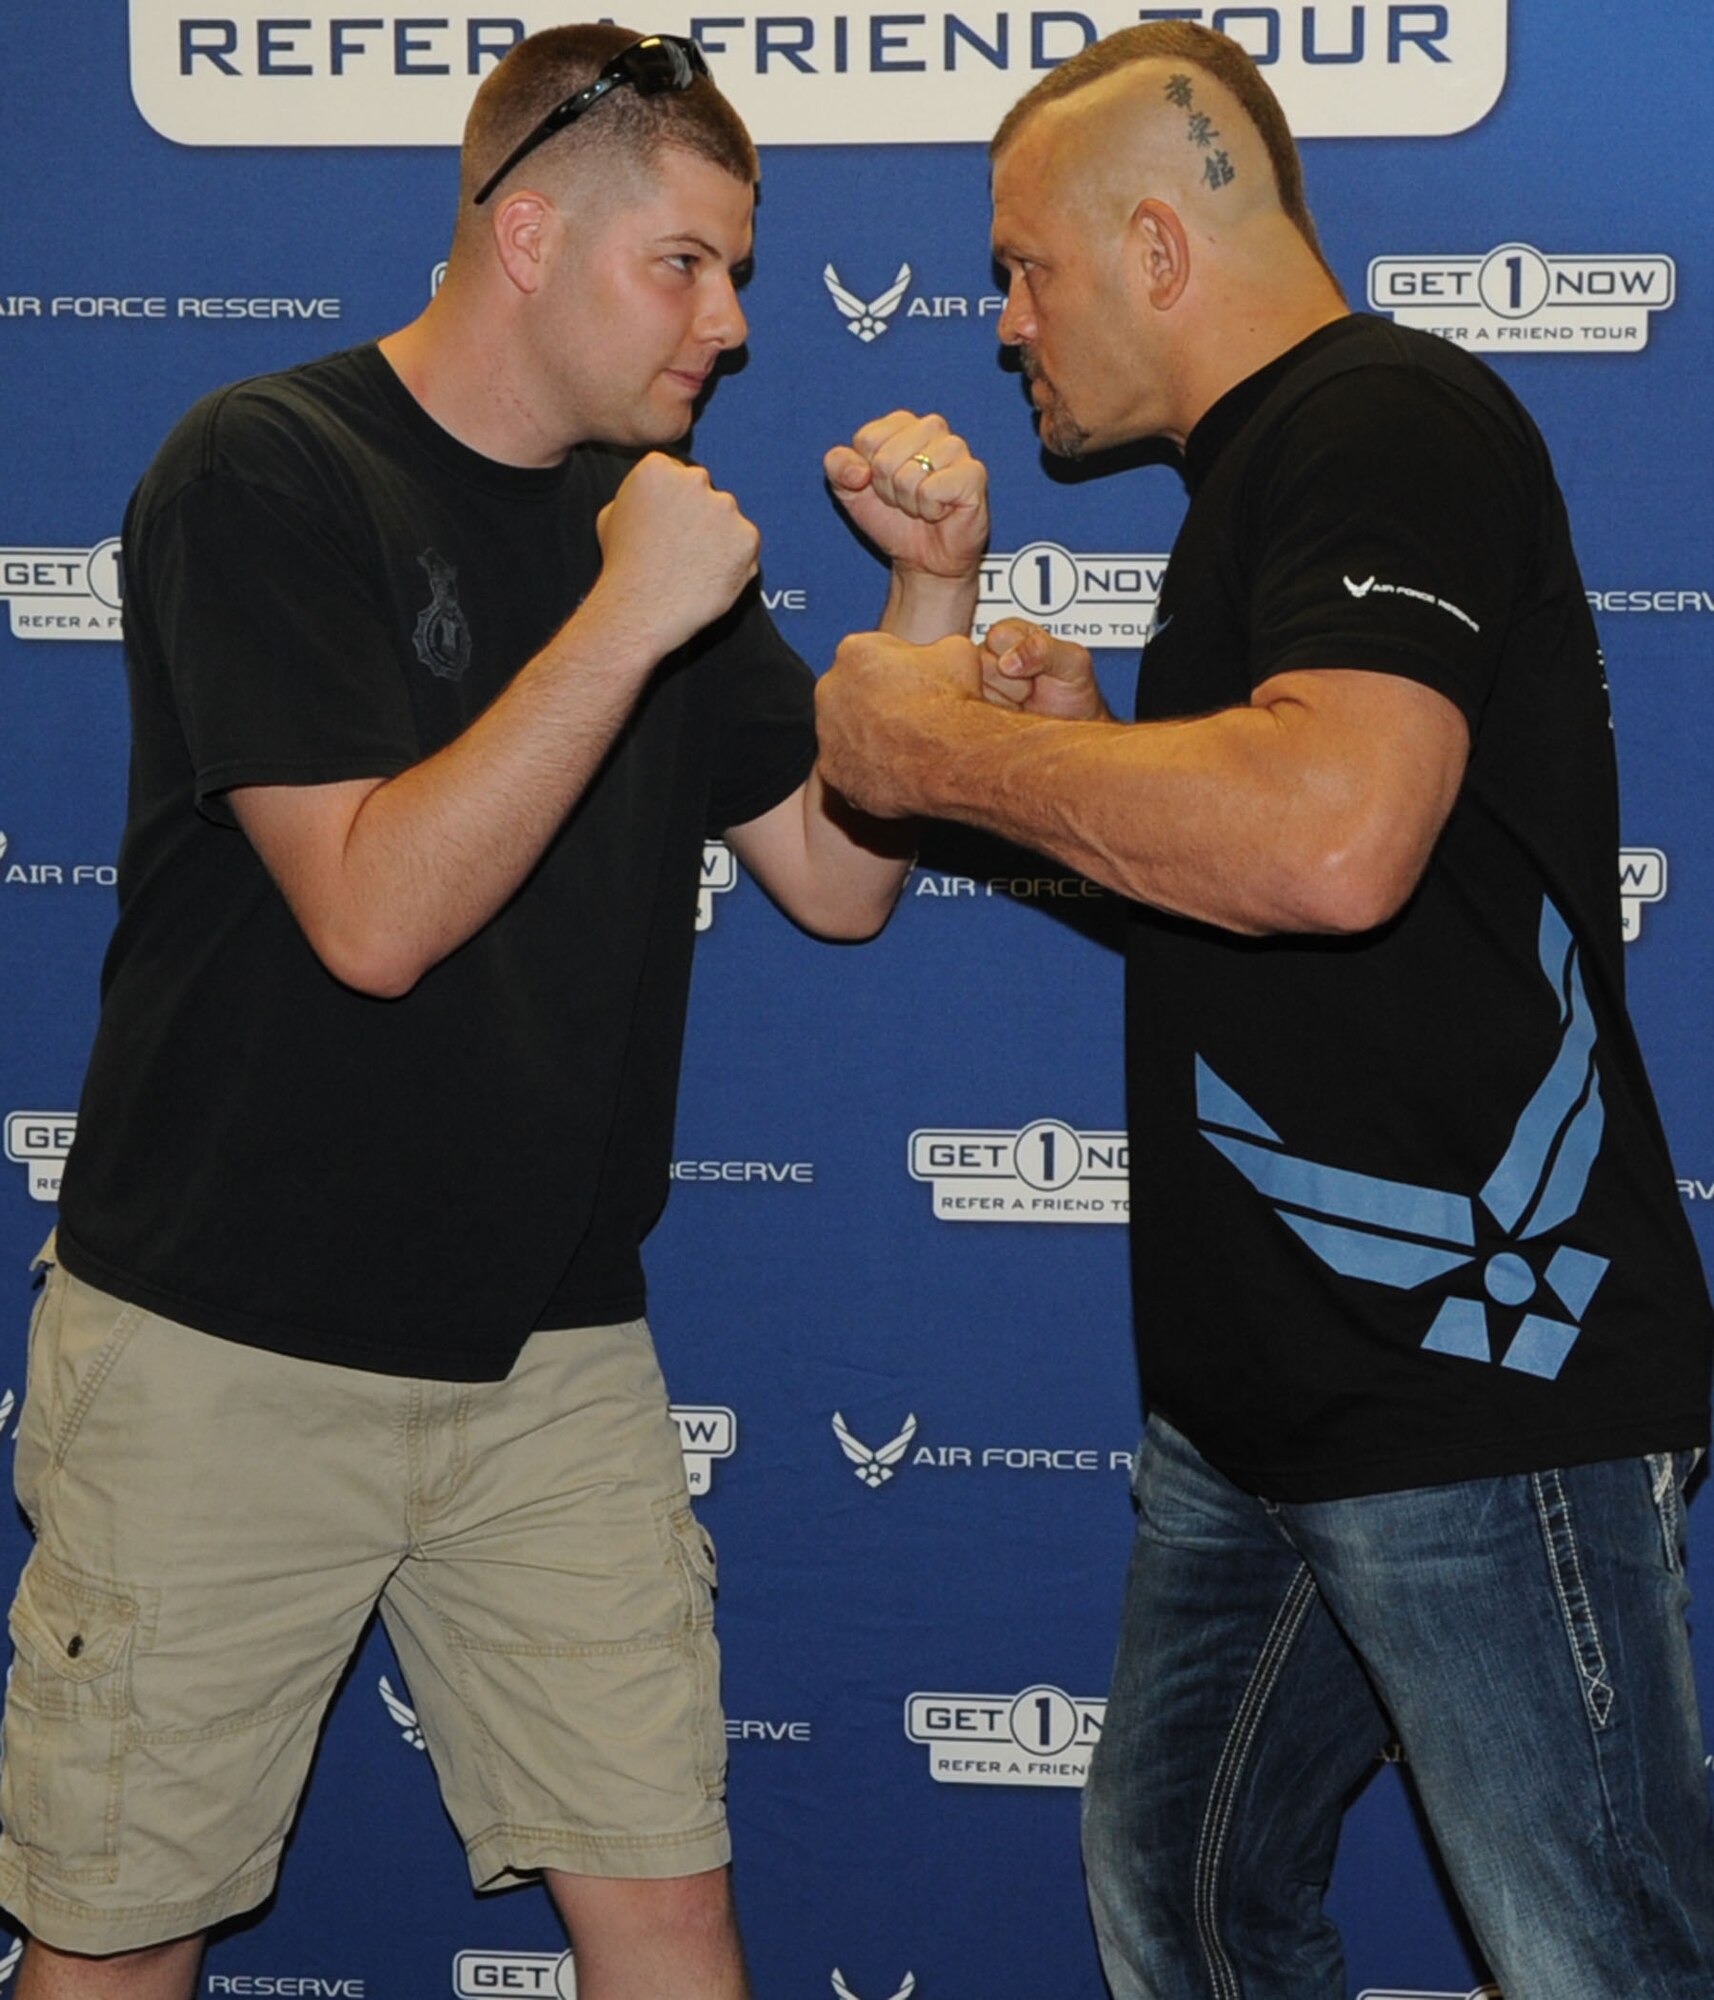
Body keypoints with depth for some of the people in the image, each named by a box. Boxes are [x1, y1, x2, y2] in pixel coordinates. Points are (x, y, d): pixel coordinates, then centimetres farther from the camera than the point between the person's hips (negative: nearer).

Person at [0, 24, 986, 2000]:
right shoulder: (264, 474, -11)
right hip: (225, 1344, -5)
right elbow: (375, 910, -22)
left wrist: (930, 588, -4)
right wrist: (626, 622, -24)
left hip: (554, 1353, 5)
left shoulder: (647, 519, 8)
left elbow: (839, 874, 8)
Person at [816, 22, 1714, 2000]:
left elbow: (1333, 838, -32)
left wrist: (945, 749, -17)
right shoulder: (1264, 467, 20)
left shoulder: (1390, 418, -13)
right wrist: (1083, 741, 9)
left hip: (1477, 1390, -11)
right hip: (1265, 1395, 11)